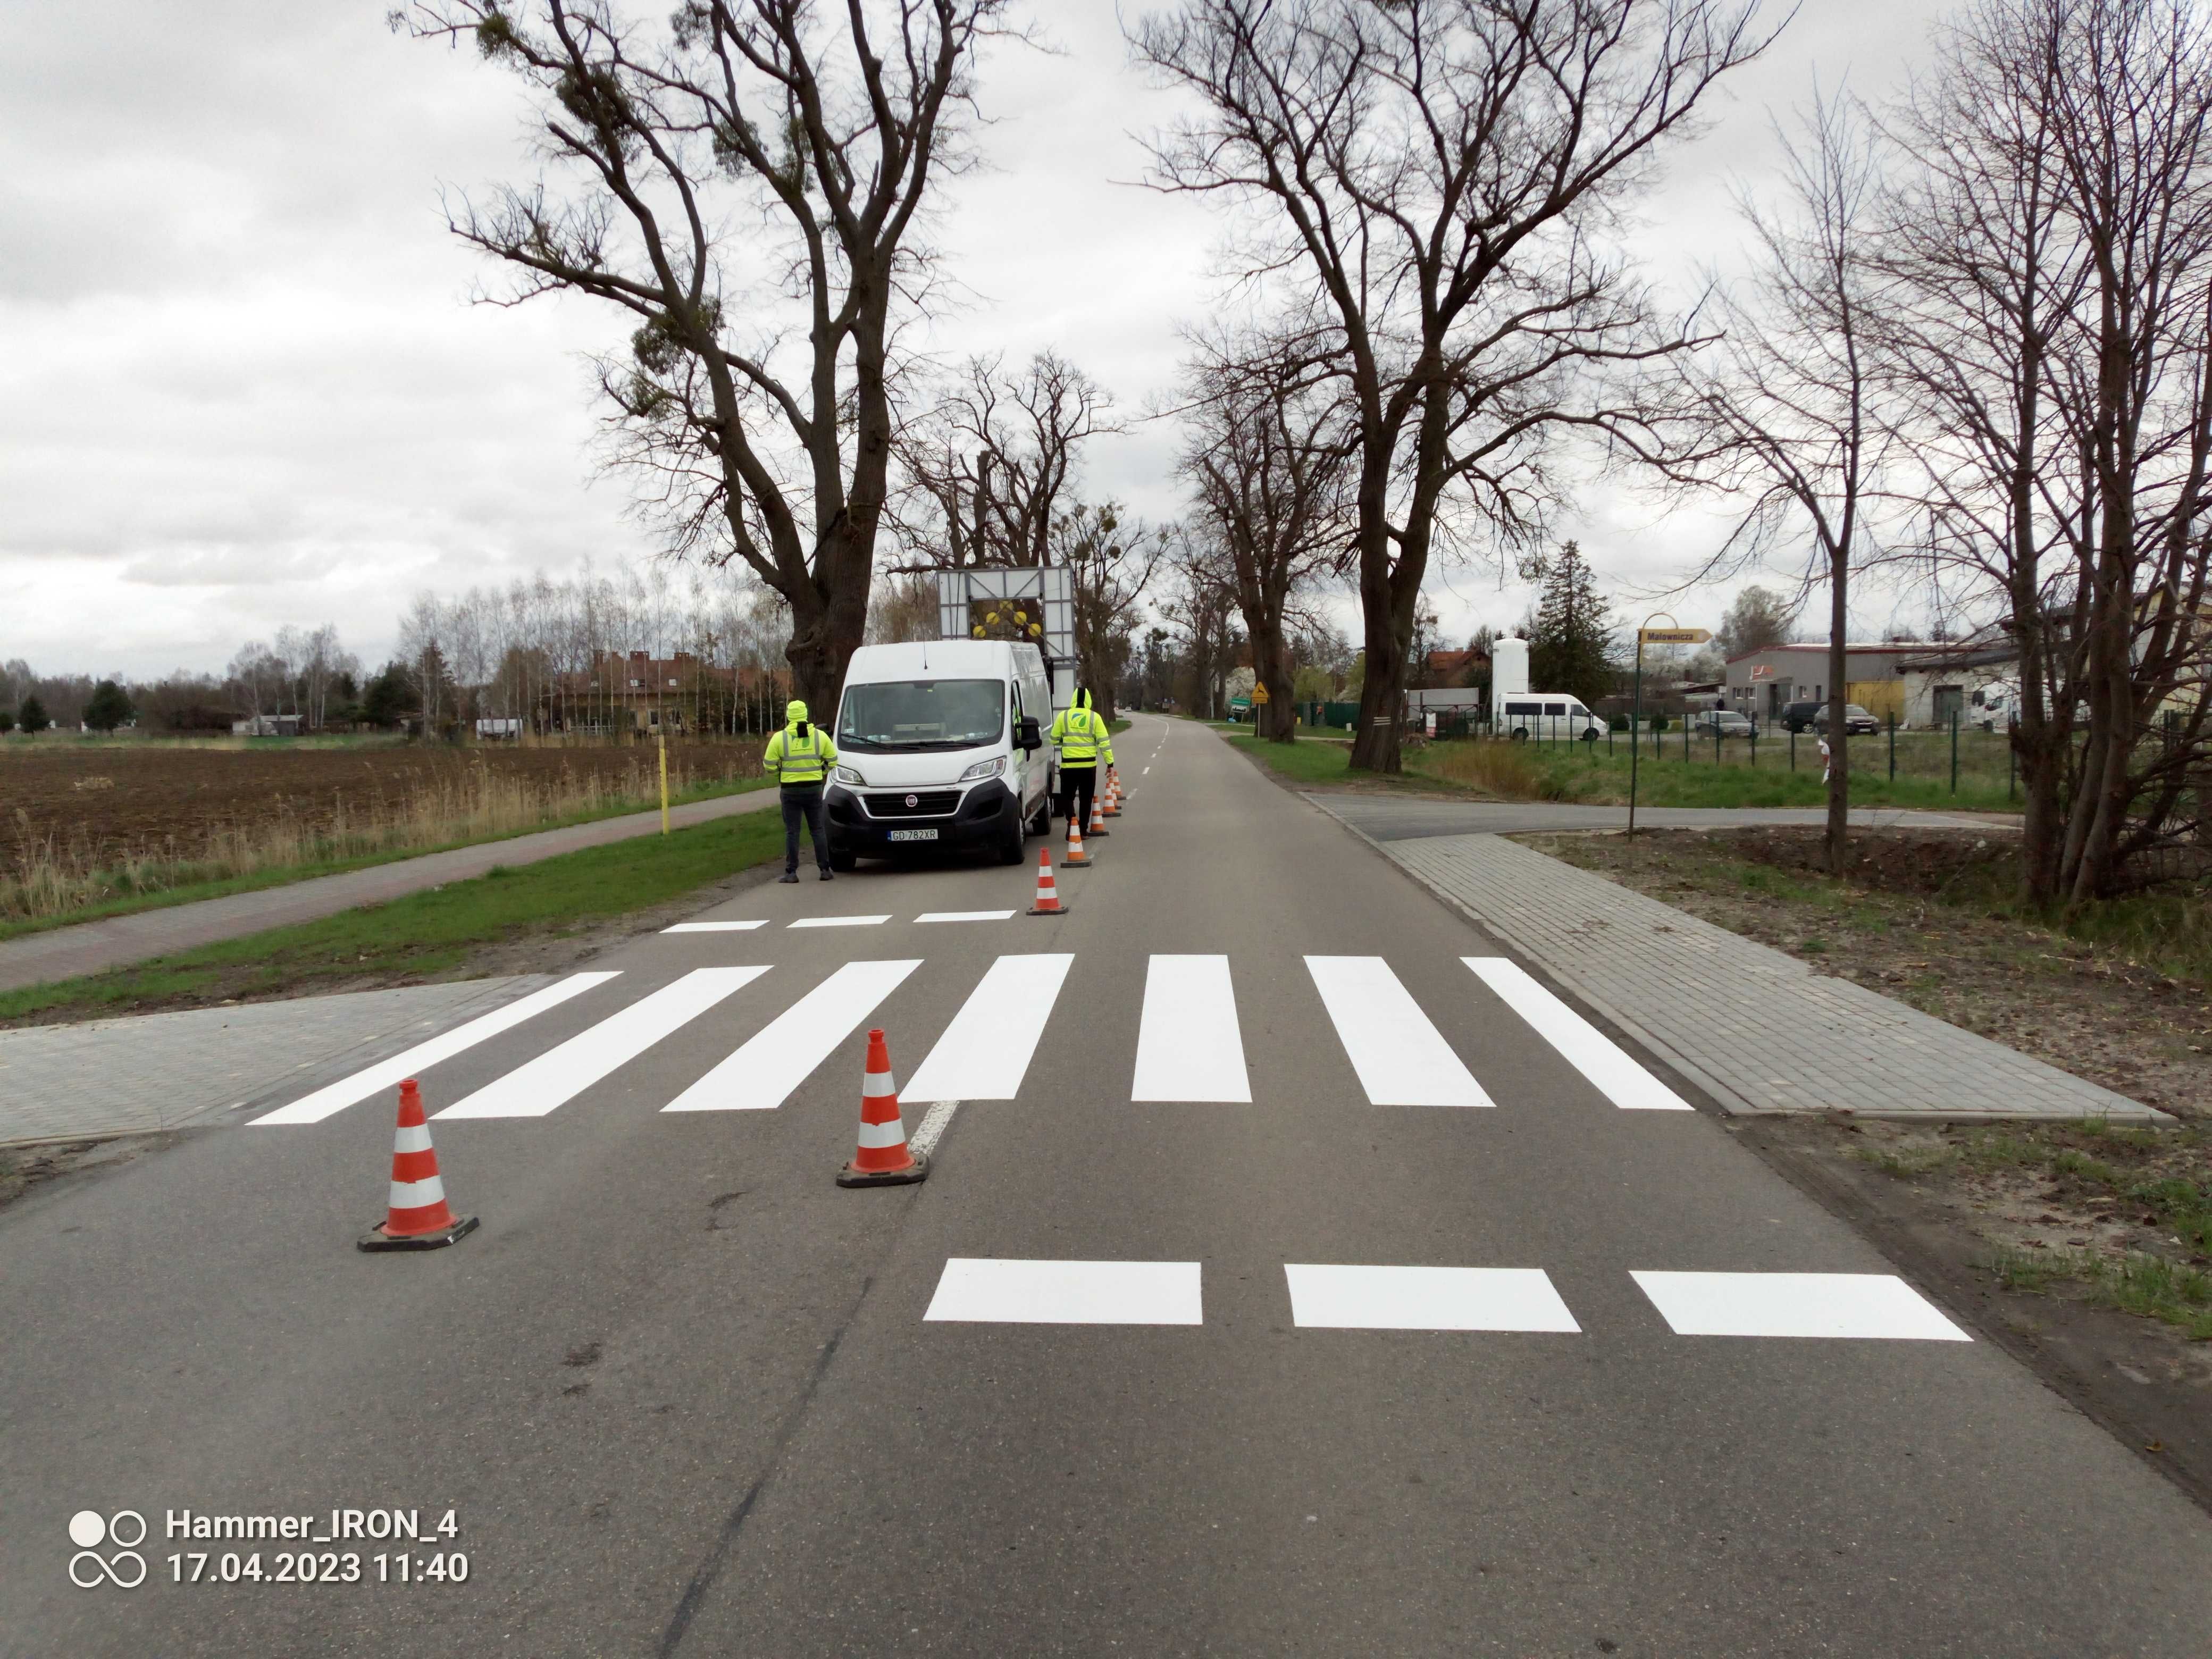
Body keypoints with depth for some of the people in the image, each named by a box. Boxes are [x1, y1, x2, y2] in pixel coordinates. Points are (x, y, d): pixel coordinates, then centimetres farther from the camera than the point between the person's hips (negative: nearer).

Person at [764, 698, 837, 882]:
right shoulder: (820, 735, 0)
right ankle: (825, 870, 7)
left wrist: (779, 775, 17)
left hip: (790, 789, -1)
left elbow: (770, 766, -4)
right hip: (814, 788, 1)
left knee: (792, 832, 4)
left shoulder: (779, 738, -5)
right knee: (818, 830, 9)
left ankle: (791, 872, 1)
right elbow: (832, 760, 5)